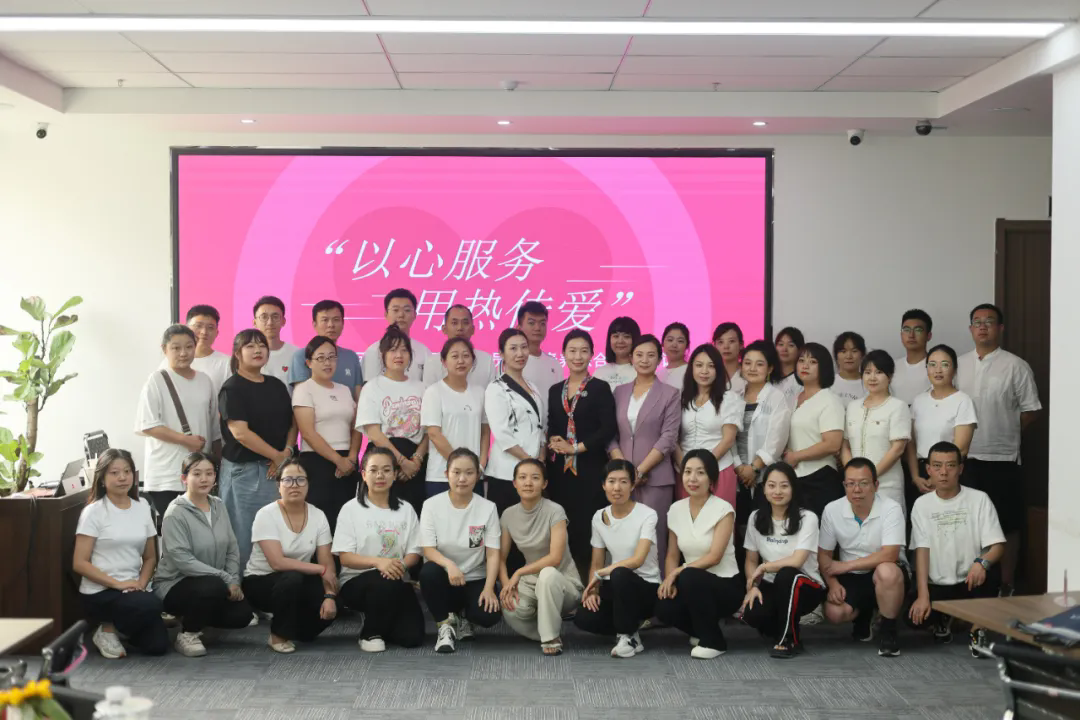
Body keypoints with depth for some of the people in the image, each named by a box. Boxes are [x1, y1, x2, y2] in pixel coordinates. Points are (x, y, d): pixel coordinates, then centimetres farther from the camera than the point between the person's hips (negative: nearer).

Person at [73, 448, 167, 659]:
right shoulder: (94, 511, -8)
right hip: (99, 592, -5)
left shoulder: (142, 506, 7)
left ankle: (118, 625, 18)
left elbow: (150, 557, 13)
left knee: (158, 645, -12)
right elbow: (80, 563, -11)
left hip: (132, 588, 5)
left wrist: (141, 583, -6)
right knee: (152, 605, -32)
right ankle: (107, 630, -3)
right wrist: (118, 584, -19)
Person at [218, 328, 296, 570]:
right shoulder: (233, 388, -6)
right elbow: (240, 432, -15)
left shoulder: (277, 386, 14)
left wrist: (287, 453, -5)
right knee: (245, 536, -3)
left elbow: (292, 423, 14)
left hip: (276, 469, 6)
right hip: (244, 470, -6)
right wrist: (278, 456, -13)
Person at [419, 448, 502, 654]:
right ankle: (445, 625, -11)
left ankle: (463, 617, 10)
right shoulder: (432, 505, -6)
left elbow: (493, 553, -7)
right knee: (428, 571, -35)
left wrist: (488, 588, -21)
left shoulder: (488, 508, -4)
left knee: (489, 614, -29)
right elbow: (428, 549, -12)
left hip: (475, 580, 1)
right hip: (445, 578, 0)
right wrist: (449, 565, -33)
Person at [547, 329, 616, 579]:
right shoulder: (555, 390, 15)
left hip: (590, 467, -4)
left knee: (586, 526, -7)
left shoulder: (601, 388, 1)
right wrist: (553, 441, -4)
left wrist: (577, 447, -12)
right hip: (559, 468, 4)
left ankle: (587, 575, -1)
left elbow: (608, 429, -7)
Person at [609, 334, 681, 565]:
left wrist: (640, 471, -13)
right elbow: (611, 434, 9)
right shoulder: (619, 392, 12)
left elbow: (668, 438, -6)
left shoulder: (670, 394, 2)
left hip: (655, 478, -3)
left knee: (653, 536, -4)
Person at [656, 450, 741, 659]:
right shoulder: (676, 509, 3)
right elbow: (672, 555, 7)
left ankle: (713, 641, -14)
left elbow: (714, 557, -19)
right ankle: (702, 629, 8)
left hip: (725, 585, -4)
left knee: (689, 577, -35)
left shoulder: (723, 509, -13)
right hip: (693, 585, 4)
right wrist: (669, 580, -13)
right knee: (664, 609, -26)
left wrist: (677, 573, -20)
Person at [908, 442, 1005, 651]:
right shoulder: (922, 504, 2)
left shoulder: (979, 499, -3)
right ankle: (943, 619, 15)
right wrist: (923, 595, -18)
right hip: (937, 585, 2)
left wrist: (982, 562, -34)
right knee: (916, 615, -25)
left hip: (970, 580, -1)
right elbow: (922, 550, -6)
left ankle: (979, 629, -7)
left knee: (991, 571, -34)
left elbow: (997, 546, -10)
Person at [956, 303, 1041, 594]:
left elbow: (1031, 410, -3)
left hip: (1002, 457, -3)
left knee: (1007, 525, 5)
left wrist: (1004, 433, -1)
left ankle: (1006, 586, 16)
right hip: (966, 457, 4)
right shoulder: (959, 365, 7)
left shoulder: (1016, 366, -6)